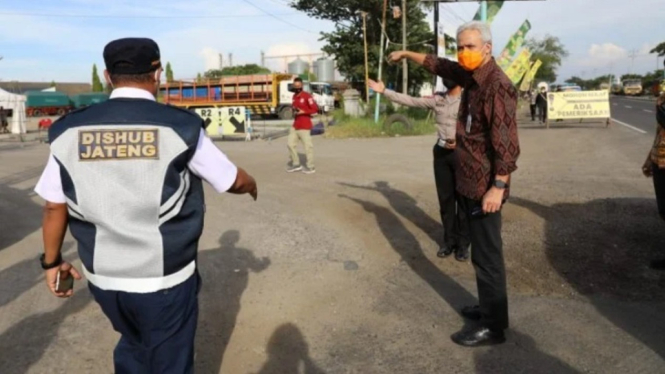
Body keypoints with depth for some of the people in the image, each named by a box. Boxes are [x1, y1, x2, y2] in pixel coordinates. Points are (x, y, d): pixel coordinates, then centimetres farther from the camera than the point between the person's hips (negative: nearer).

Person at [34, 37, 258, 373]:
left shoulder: (70, 131, -4)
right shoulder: (179, 127, -13)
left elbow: (55, 205, 3)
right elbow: (234, 181, -1)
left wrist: (52, 261, 19)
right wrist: (251, 185, 23)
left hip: (103, 277, 4)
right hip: (165, 279, -3)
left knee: (133, 346, 29)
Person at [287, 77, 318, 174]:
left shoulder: (307, 96, -12)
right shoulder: (294, 96, 13)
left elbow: (315, 109, -16)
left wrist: (303, 112, -20)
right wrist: (294, 110, 7)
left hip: (304, 126, -9)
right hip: (295, 125, 9)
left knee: (308, 146, -3)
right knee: (291, 144, 9)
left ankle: (311, 167, 6)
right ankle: (296, 164, 20)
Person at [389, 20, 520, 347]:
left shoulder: (497, 85, -19)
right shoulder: (471, 75, 9)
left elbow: (506, 142, -24)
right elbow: (439, 65, 28)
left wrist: (498, 187, -27)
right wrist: (407, 54, 35)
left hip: (485, 187, -10)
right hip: (470, 183, 10)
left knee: (487, 255, -2)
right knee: (482, 252, 18)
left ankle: (493, 327, 10)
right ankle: (489, 308, 33)